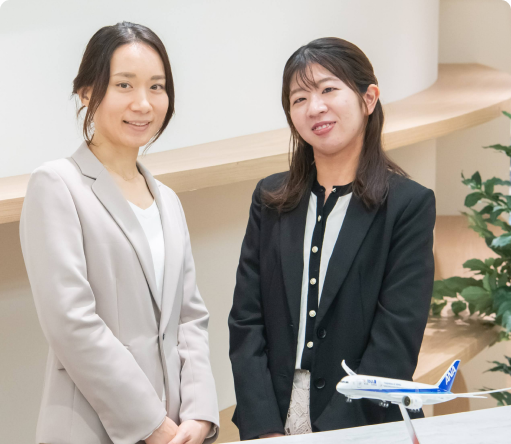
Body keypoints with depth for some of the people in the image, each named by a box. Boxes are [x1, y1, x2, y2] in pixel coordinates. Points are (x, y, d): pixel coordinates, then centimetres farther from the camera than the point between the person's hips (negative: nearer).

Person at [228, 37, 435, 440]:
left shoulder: (409, 205, -6)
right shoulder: (271, 199, 6)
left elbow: (395, 344, -11)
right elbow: (246, 321, 1)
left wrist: (331, 433, -18)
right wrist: (265, 430, -10)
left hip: (364, 428, -3)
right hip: (271, 425, 3)